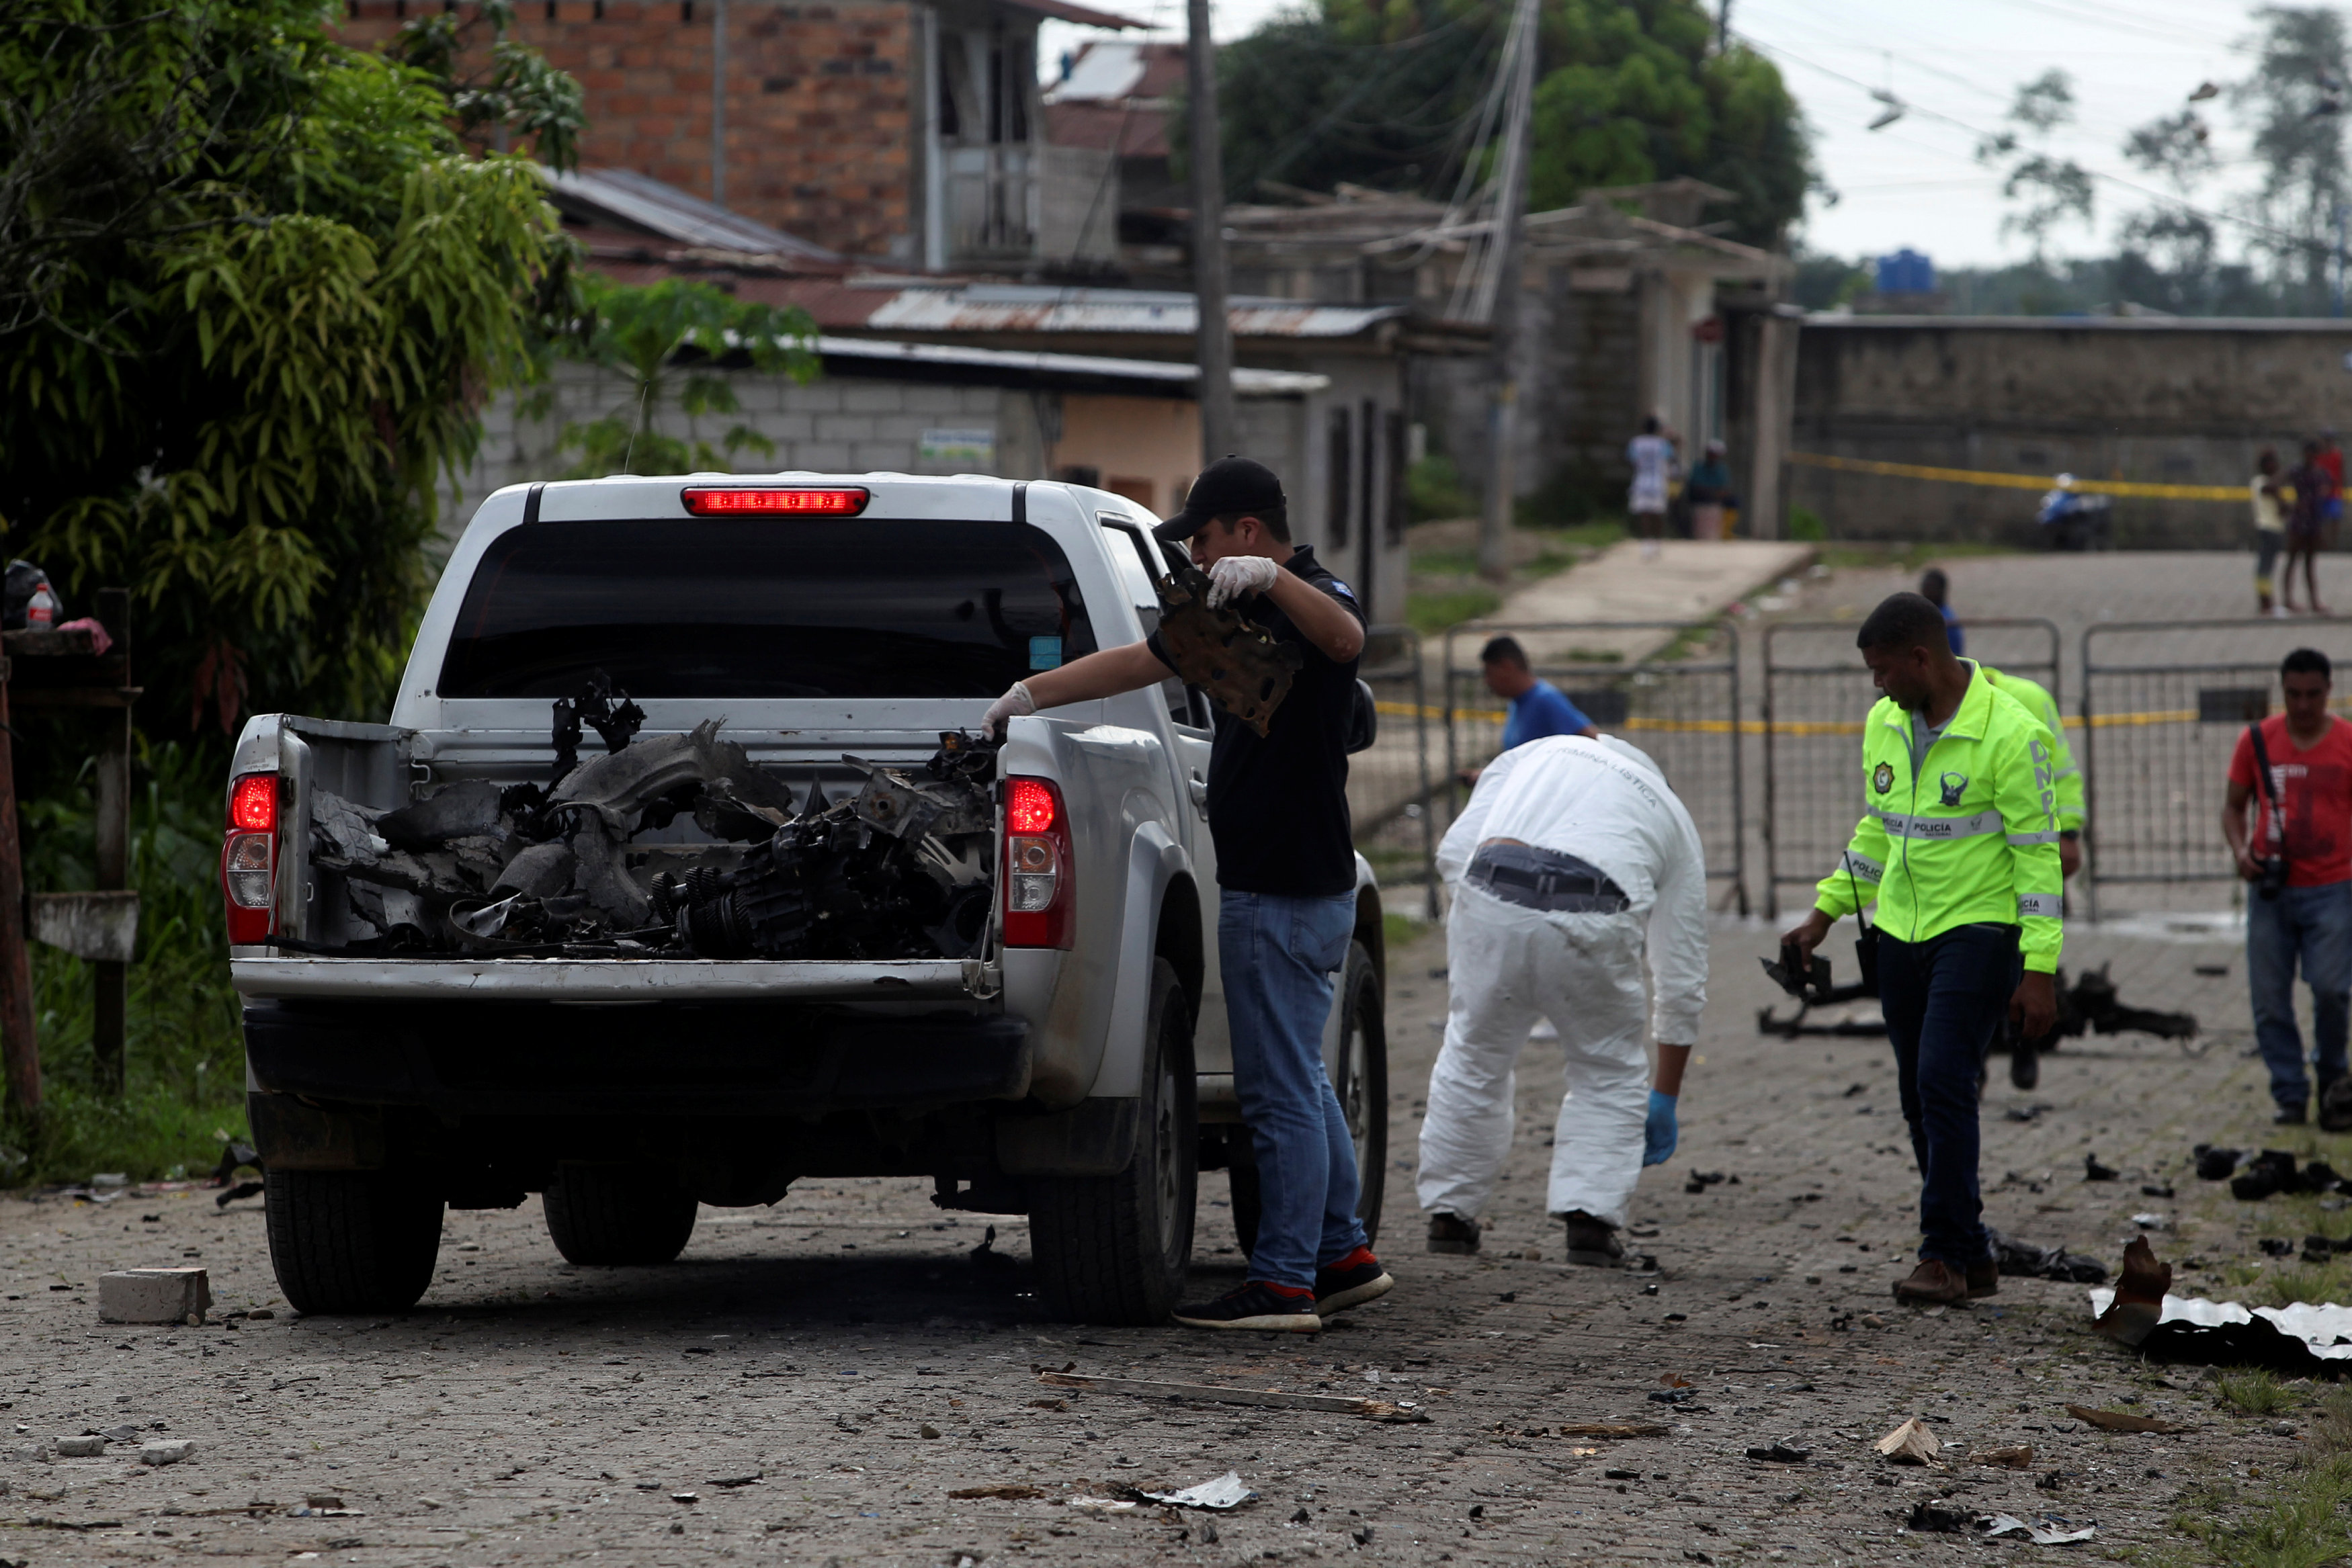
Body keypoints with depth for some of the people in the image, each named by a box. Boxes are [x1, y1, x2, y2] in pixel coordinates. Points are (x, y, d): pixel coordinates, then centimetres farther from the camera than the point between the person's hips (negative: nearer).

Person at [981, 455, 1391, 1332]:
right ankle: (1342, 1257, 23)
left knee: (1280, 1090, -7)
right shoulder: (1241, 612, 17)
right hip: (1279, 887, 10)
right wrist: (1028, 695, 23)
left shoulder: (1315, 601, -13)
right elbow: (1136, 662, 25)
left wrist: (1271, 575, -52)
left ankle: (1283, 1285, -4)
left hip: (1285, 896, -10)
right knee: (1297, 1081, 16)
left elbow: (1345, 639, -38)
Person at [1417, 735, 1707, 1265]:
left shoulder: (1534, 753, 34)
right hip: (1591, 918, -1)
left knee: (1473, 1059, 21)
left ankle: (1450, 1215, 28)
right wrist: (1664, 1099, 40)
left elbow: (1455, 850, 17)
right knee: (1609, 1072, 21)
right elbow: (1683, 980, 33)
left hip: (1489, 901, 1)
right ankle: (1590, 1218, 12)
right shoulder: (1672, 819, 32)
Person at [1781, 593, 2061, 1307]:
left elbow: (2038, 854, -14)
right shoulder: (1885, 724, 7)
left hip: (1978, 928, -7)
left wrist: (2040, 971, -17)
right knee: (1921, 1096, 8)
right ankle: (1970, 1259, 17)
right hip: (1903, 929, 7)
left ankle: (1944, 1255, -14)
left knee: (1944, 1080, -18)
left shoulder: (2009, 733, -15)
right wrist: (1824, 913, 16)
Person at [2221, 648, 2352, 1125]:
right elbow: (2234, 805, 14)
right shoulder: (2257, 741, 6)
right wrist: (2240, 850, -5)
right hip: (2271, 890, 2)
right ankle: (2289, 1094, 10)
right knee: (2270, 998, -1)